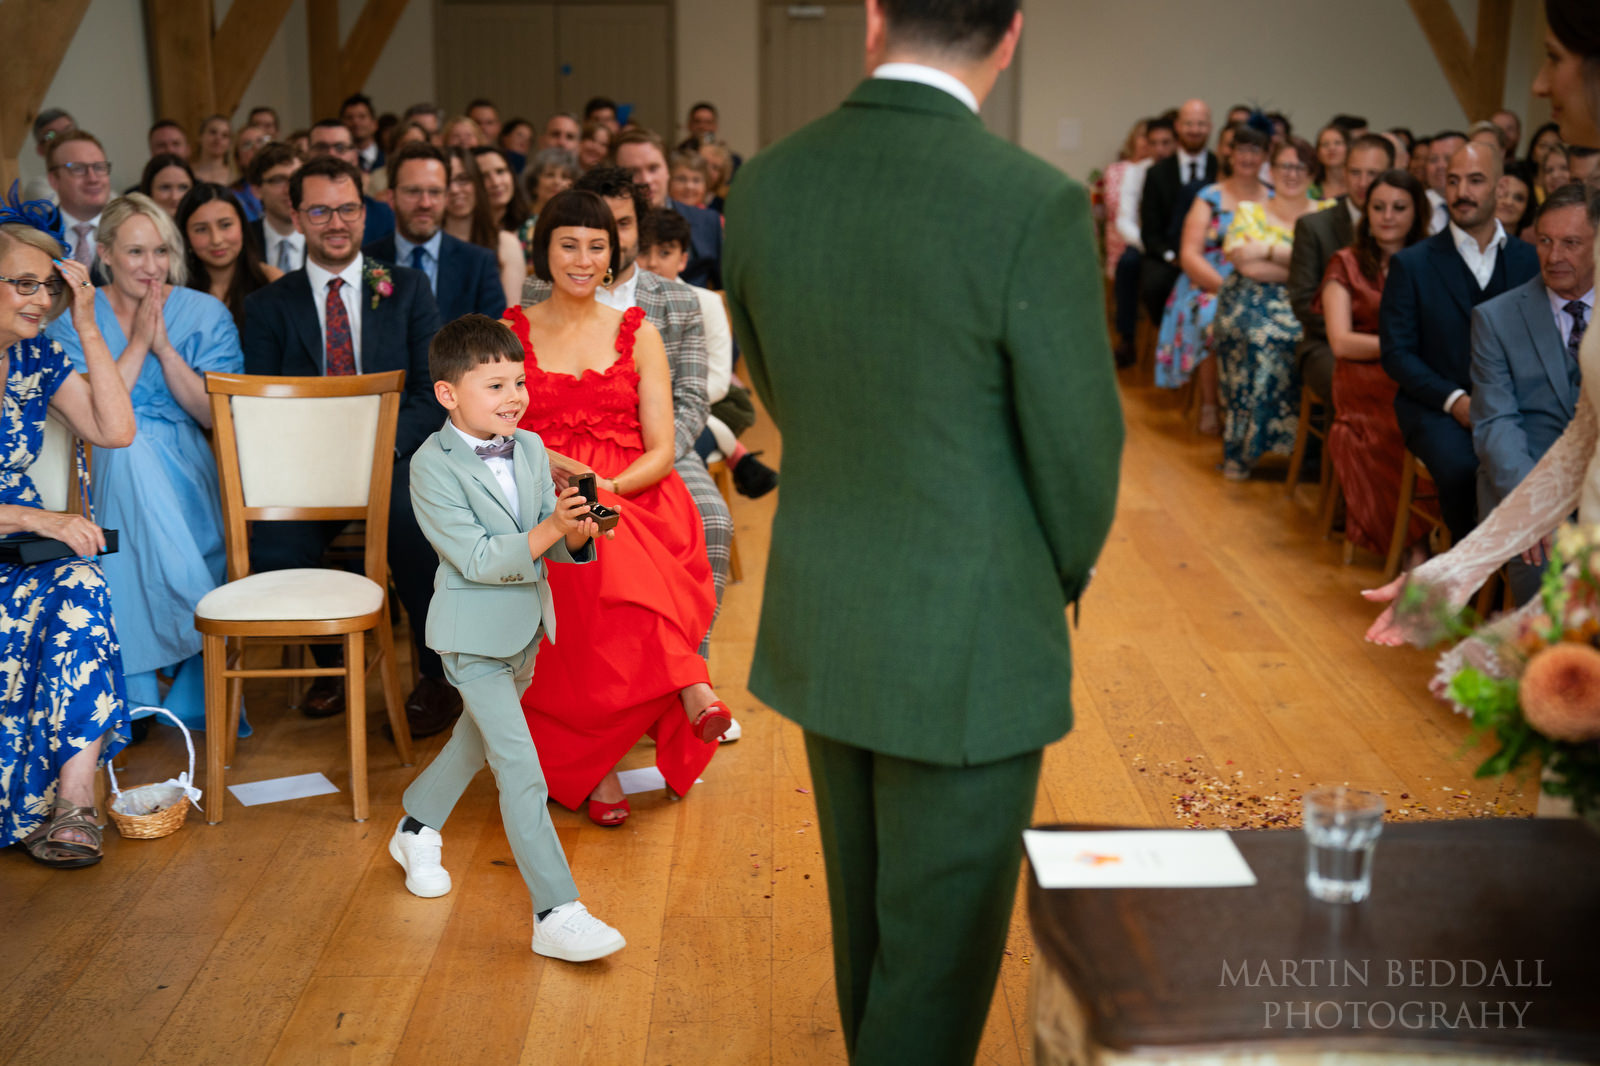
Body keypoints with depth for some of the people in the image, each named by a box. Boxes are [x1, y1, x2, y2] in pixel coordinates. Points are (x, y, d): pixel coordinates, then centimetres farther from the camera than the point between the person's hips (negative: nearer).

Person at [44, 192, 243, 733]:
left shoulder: (206, 314, 7)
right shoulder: (73, 318, 6)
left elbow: (212, 414, -2)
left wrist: (163, 346, -10)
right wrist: (137, 345, -9)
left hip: (186, 466, 0)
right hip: (105, 464, 0)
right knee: (129, 454, -35)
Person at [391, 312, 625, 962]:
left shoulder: (531, 450, 2)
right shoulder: (433, 467, -18)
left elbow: (554, 544, 3)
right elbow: (477, 559, -24)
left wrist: (577, 534, -19)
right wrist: (548, 529, -33)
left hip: (526, 626, 8)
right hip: (473, 634, -7)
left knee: (480, 736, 25)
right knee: (520, 768, -12)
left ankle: (417, 828, 51)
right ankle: (557, 915, -10)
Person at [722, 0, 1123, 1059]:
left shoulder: (766, 184, -4)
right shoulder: (1035, 206, -21)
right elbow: (1079, 445, -14)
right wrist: (1062, 577, 7)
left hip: (819, 624, 6)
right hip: (967, 645, -6)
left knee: (869, 921, 25)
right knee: (939, 954, 10)